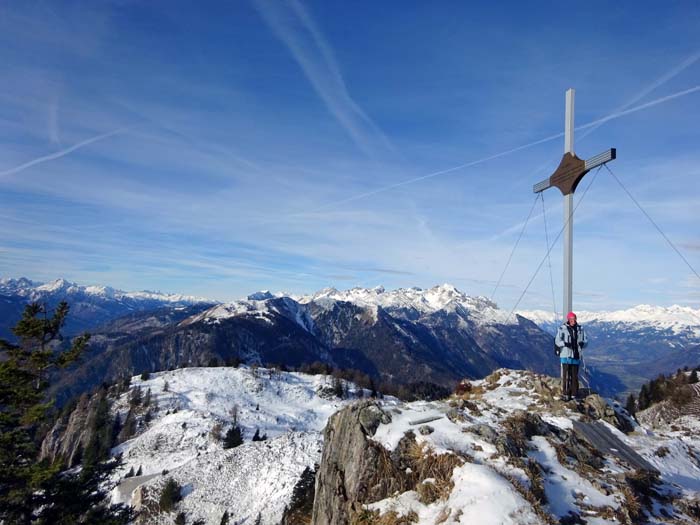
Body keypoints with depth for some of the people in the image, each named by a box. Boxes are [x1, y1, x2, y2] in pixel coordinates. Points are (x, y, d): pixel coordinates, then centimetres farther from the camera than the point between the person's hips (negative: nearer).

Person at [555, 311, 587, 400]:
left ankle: (574, 393, 21)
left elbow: (585, 340, 10)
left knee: (575, 375, 11)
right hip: (566, 355, -3)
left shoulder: (580, 329, 5)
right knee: (566, 375, -1)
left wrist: (582, 343, -13)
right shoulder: (562, 328, -6)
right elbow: (557, 341, -6)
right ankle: (565, 394, 6)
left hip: (576, 356, 3)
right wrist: (565, 343, -25)